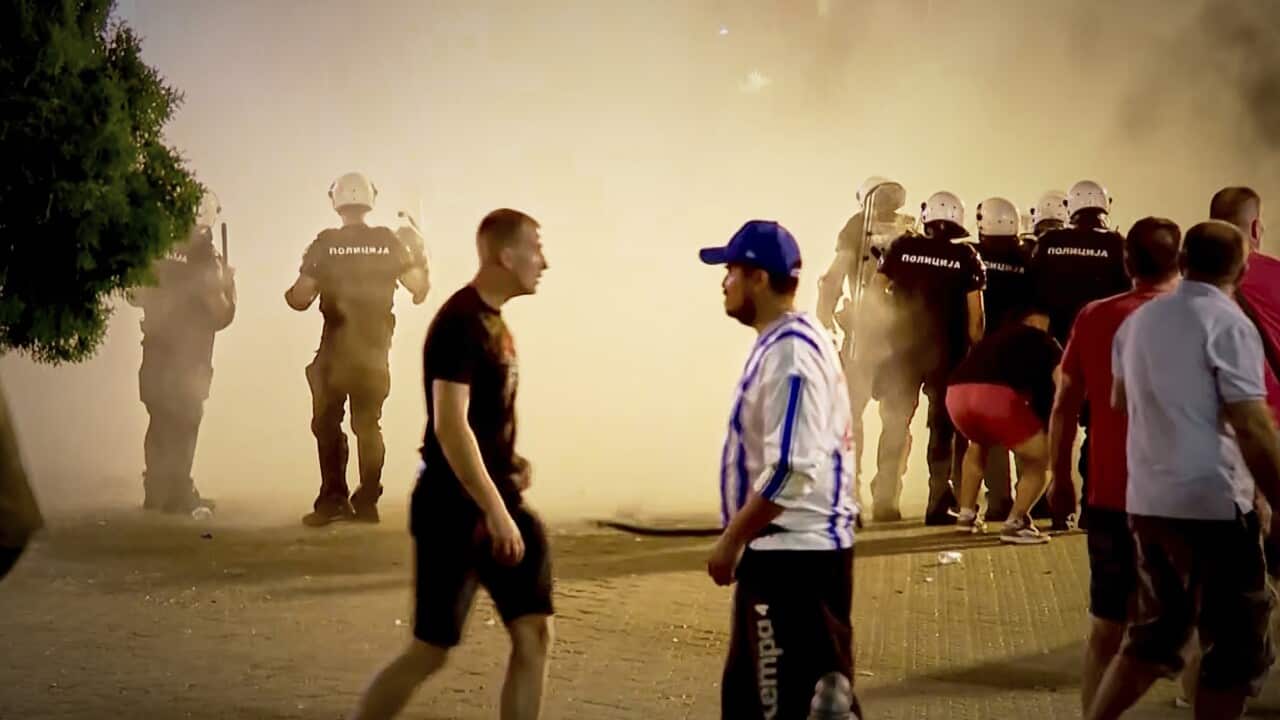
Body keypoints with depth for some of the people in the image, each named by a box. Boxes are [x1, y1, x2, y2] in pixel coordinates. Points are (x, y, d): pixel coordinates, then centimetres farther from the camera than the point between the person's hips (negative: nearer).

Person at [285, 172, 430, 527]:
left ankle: (333, 500, -2)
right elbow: (419, 288, 0)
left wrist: (290, 293, 14)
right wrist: (420, 257, 19)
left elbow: (300, 298, -9)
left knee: (327, 423, 7)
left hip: (334, 351, -3)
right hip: (375, 351, 3)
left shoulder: (325, 244, -8)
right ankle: (366, 501, 11)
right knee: (368, 424, 14)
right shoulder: (389, 242, -2)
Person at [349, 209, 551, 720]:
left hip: (495, 502, 9)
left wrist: (510, 461, 10)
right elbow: (449, 426, -24)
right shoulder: (460, 323, -17)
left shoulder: (492, 321, 12)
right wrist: (495, 511, -25)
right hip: (454, 509, -9)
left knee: (534, 632, 5)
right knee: (431, 651, -3)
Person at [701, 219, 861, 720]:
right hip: (780, 548, 11)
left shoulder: (790, 351, -18)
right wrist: (740, 540, 19)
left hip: (795, 553, -11)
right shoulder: (780, 343, 14)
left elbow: (791, 470, -25)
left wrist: (731, 540, -17)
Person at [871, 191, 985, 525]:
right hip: (946, 353, -1)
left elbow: (876, 291, 1)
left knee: (894, 425, 13)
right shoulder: (966, 257, -2)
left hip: (903, 346, 1)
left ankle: (885, 500, 12)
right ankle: (939, 504, 2)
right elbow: (975, 313, -3)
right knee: (943, 426, 6)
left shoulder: (902, 247, 1)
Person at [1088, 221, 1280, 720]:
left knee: (1155, 633, 19)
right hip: (1213, 504, -7)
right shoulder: (1228, 325, -12)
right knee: (1237, 647, 4)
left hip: (1147, 501, 7)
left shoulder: (1138, 321, 10)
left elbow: (1120, 403, 22)